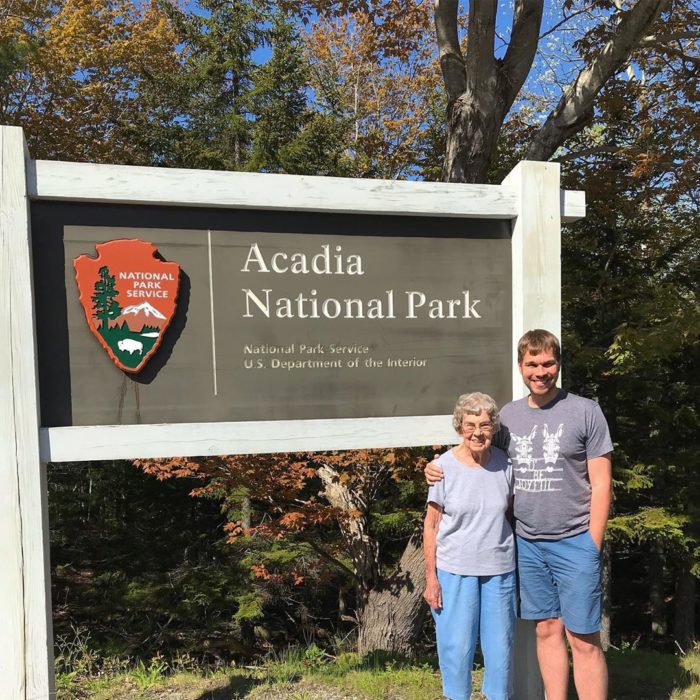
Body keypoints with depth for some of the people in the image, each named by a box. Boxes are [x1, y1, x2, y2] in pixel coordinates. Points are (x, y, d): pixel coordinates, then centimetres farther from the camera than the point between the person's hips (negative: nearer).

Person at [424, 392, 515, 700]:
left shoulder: (505, 463, -3)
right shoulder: (444, 466, -10)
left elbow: (510, 512, 9)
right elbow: (431, 524, -5)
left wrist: (520, 563, 8)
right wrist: (431, 577, -6)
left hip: (499, 569, 3)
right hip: (454, 570, -2)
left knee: (500, 644, 12)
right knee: (457, 644, 6)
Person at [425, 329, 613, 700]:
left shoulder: (585, 411, -5)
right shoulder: (509, 414, 5)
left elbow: (601, 484, -4)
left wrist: (592, 545, -7)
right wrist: (440, 470, -2)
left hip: (575, 542, -3)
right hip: (526, 543, 3)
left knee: (583, 639, 4)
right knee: (546, 630, 14)